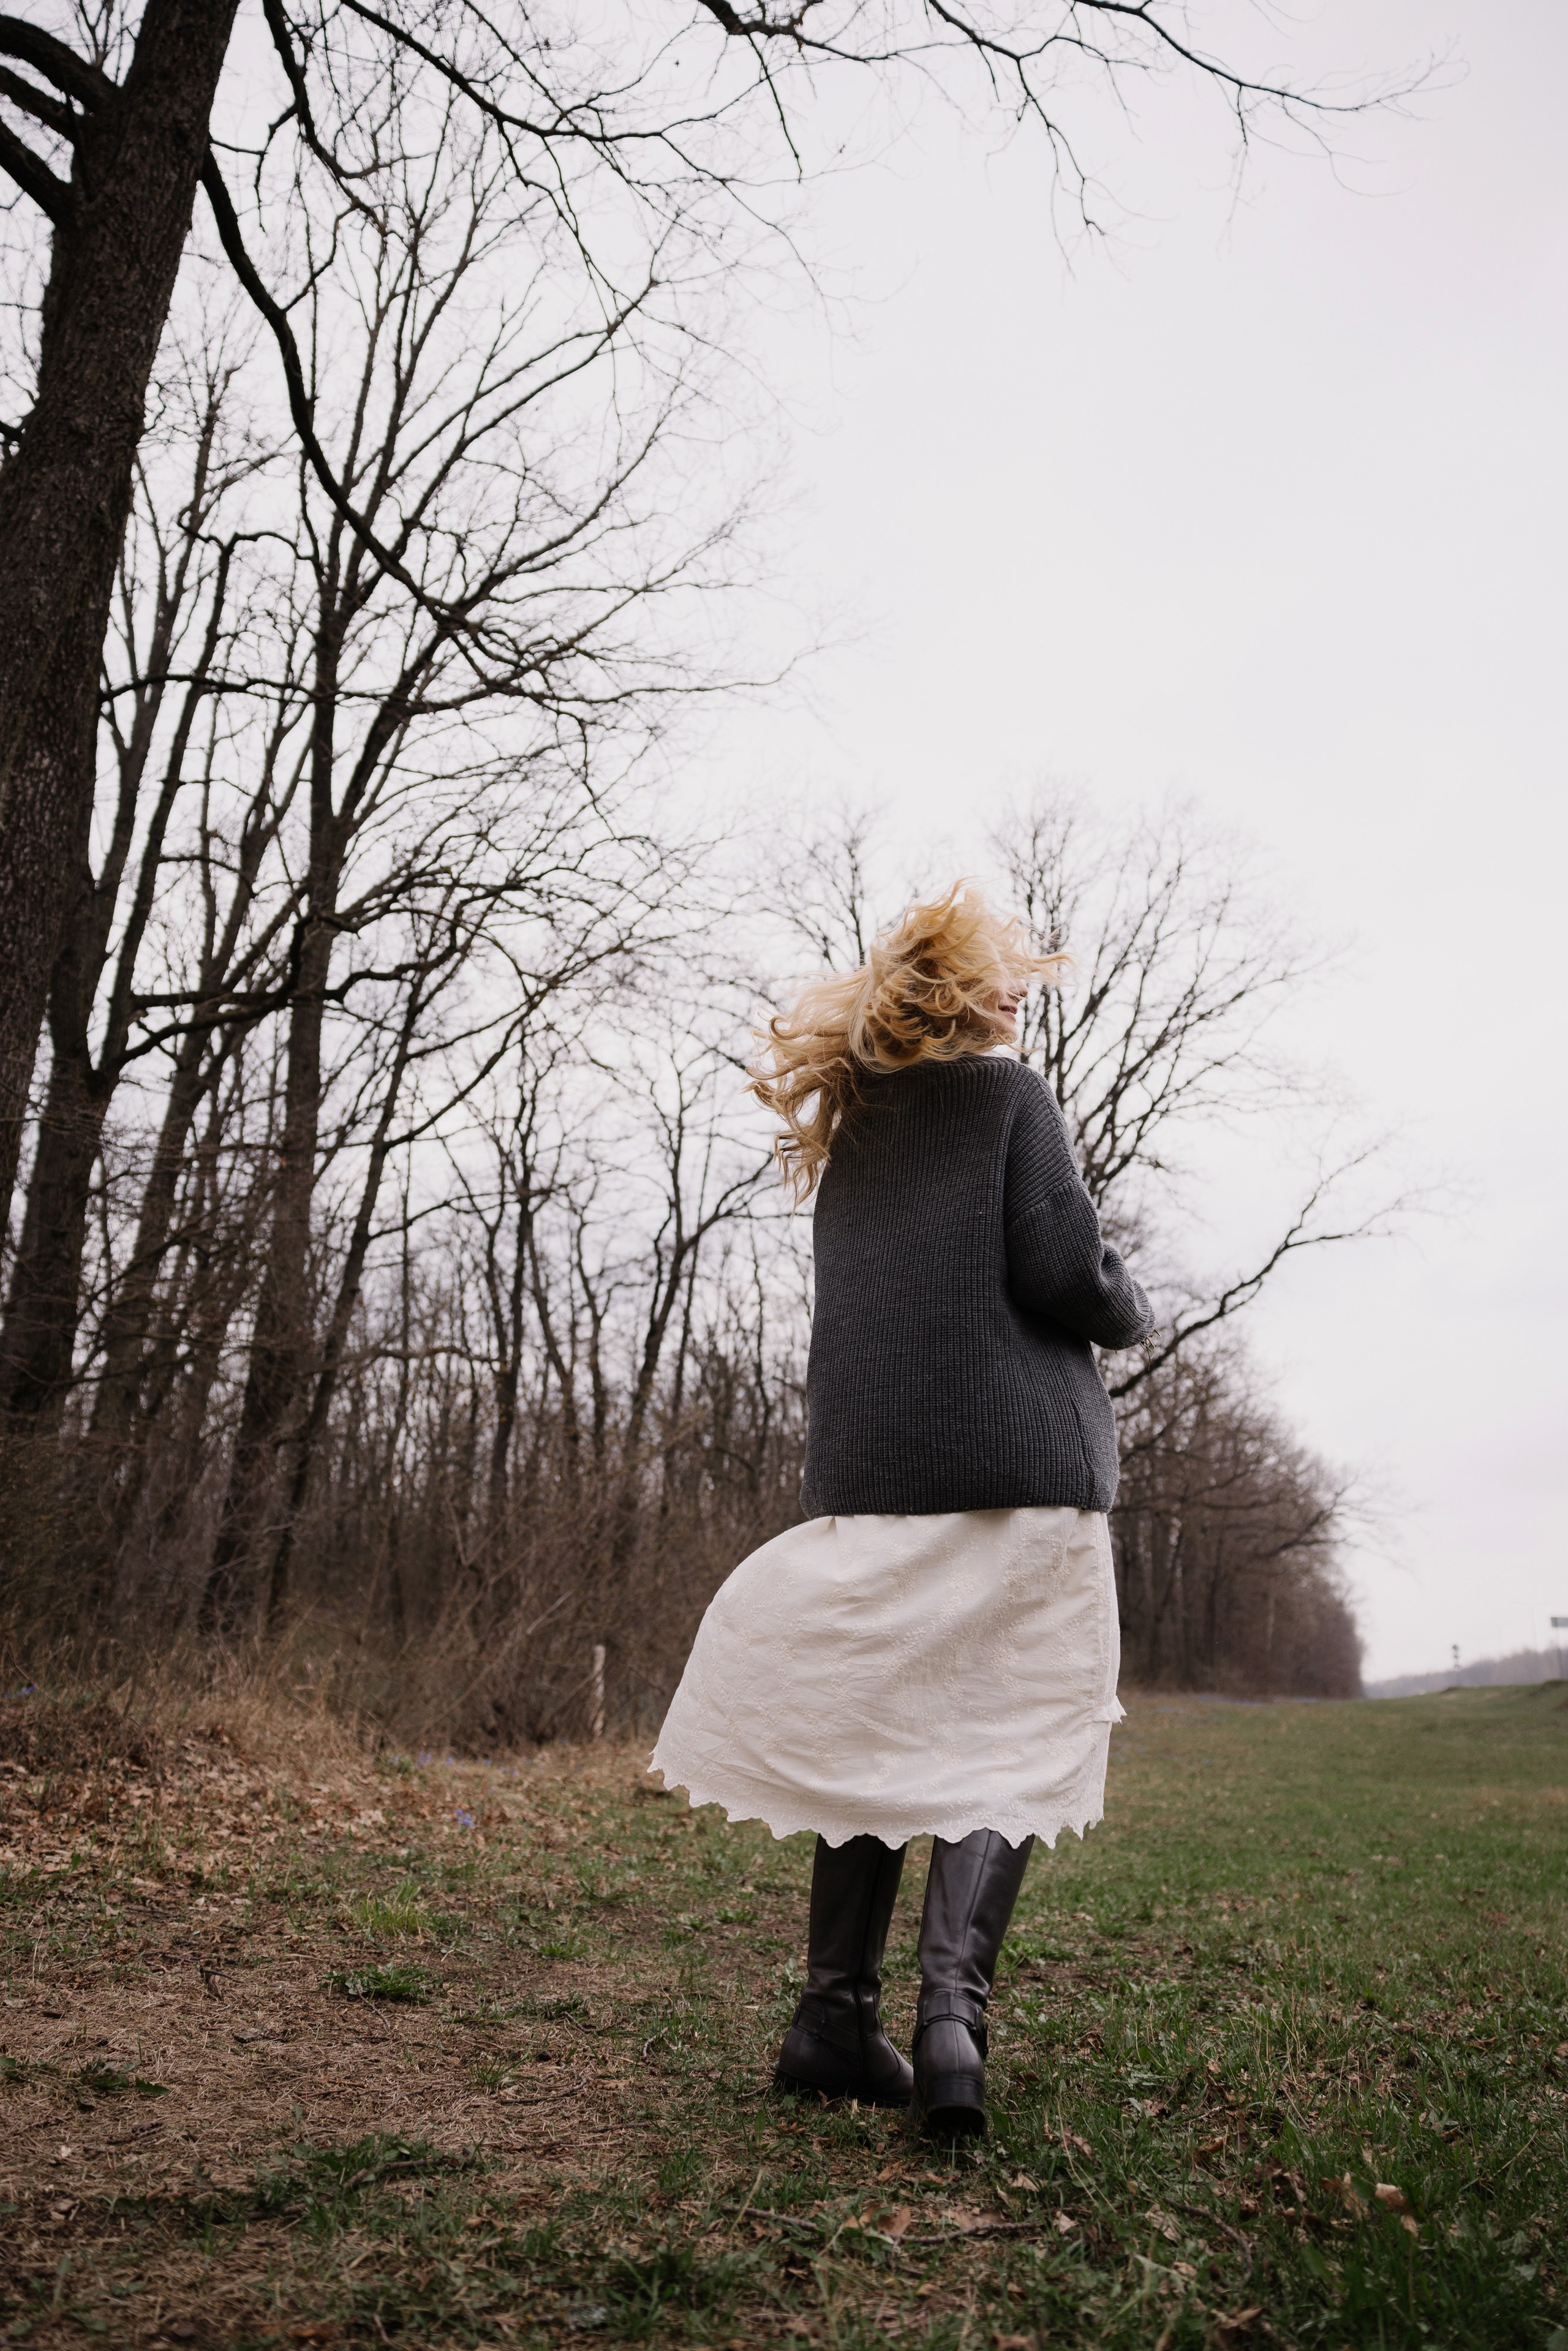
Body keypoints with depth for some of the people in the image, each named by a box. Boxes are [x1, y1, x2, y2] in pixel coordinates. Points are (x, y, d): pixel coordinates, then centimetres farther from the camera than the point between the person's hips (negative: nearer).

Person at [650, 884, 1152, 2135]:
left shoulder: (852, 1132, 18)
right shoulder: (1011, 1094, 1)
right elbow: (1063, 1271, -9)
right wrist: (1133, 1308, 9)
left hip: (866, 1471, 5)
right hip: (1022, 1467, -5)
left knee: (879, 1737, 12)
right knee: (1009, 1744, 2)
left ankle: (836, 2014, 13)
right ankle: (953, 2008, -11)